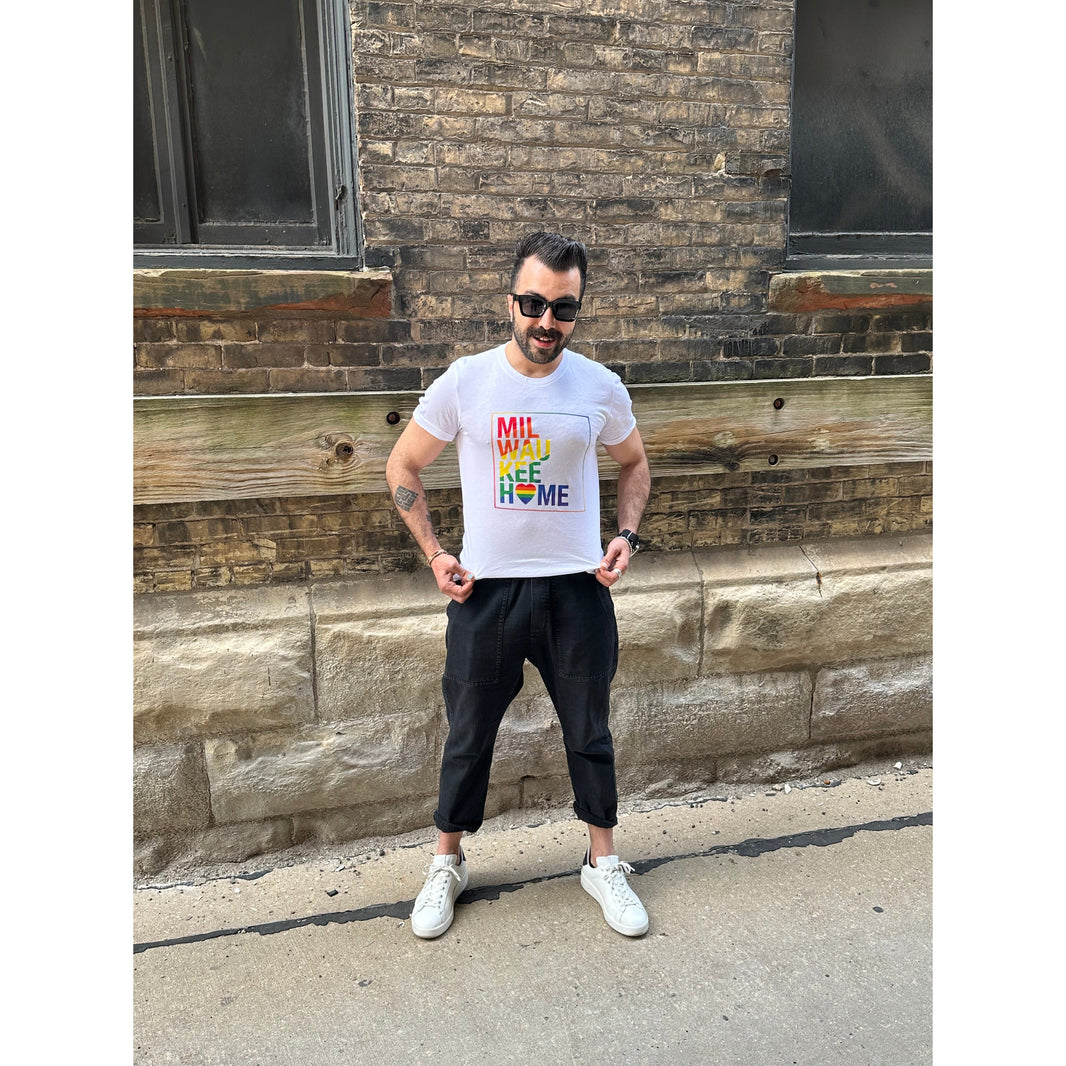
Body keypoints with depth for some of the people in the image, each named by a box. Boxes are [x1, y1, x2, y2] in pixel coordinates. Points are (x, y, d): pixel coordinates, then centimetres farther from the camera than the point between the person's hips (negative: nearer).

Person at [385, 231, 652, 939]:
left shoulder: (602, 388, -2)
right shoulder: (465, 382, -6)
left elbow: (635, 463, 15)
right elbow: (403, 468, 4)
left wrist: (627, 535, -1)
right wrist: (434, 553, -4)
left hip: (577, 589, 1)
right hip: (486, 589, -1)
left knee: (590, 732, 14)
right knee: (469, 734, 13)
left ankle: (604, 864, 36)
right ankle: (448, 863, 36)